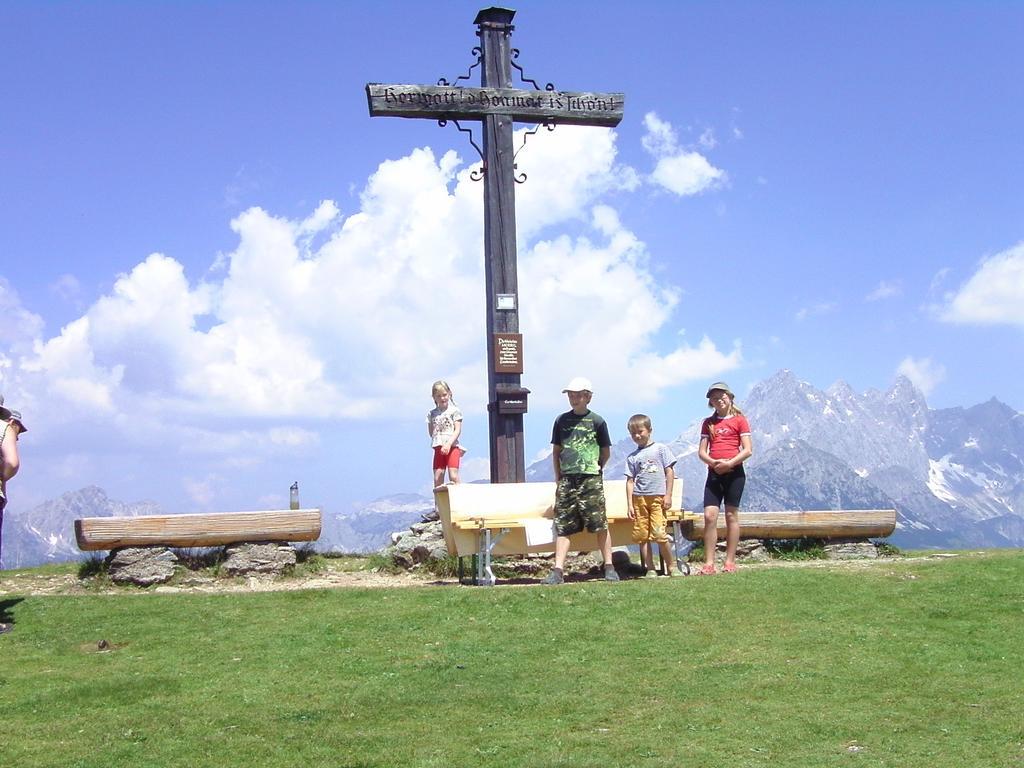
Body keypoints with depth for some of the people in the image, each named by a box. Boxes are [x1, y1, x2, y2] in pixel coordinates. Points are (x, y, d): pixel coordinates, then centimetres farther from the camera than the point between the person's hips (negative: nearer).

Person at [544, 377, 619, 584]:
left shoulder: (597, 421, 1)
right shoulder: (561, 421, 9)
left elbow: (606, 451, 10)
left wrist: (595, 468, 9)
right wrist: (558, 477, 11)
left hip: (591, 480, -3)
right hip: (567, 480, 3)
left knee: (600, 525, -3)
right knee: (563, 526, 0)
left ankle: (609, 567, 7)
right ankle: (558, 571, -1)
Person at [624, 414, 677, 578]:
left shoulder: (660, 448, 6)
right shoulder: (632, 457, 13)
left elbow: (669, 472, 5)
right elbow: (630, 481, 11)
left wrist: (668, 495, -2)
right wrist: (629, 504, 3)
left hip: (658, 496, -3)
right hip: (639, 498, 3)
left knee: (660, 534, -12)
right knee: (642, 536, 1)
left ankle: (670, 567, 3)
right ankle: (650, 569, 9)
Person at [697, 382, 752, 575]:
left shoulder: (739, 420, 3)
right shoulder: (708, 423, 14)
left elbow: (748, 450, -4)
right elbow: (701, 452, 8)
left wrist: (729, 463, -17)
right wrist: (713, 462, -12)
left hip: (734, 472, -3)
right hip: (714, 473, 3)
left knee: (731, 515, 1)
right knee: (709, 515, -7)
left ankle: (730, 562, 6)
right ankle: (709, 563, -6)